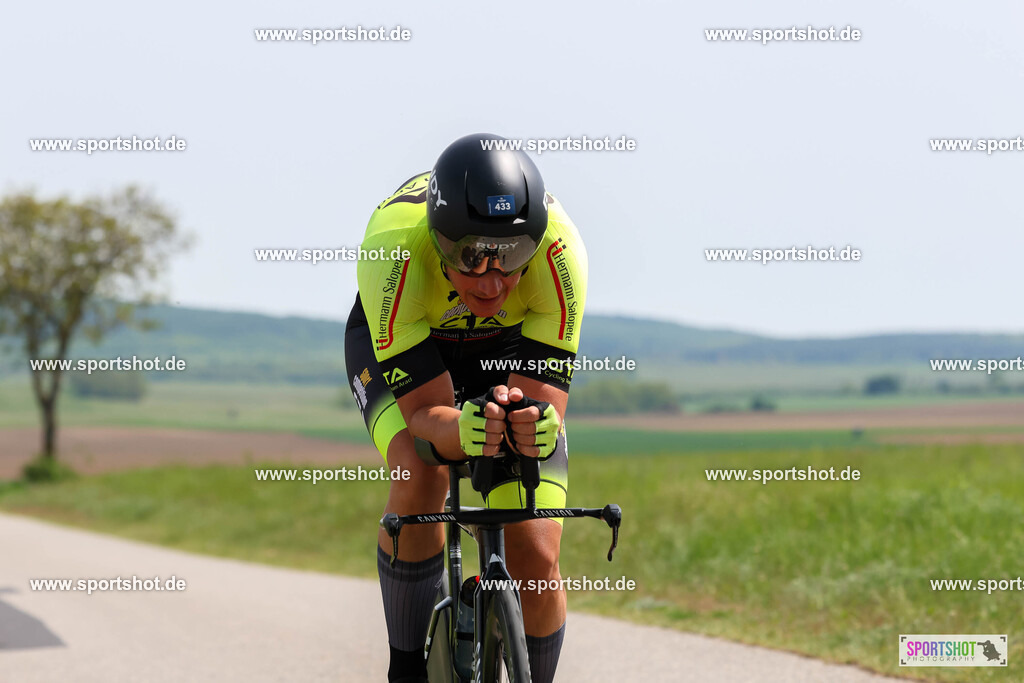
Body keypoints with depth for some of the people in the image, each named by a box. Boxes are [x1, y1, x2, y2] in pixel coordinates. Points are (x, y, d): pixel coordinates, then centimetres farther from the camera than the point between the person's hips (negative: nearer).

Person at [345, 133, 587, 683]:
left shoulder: (557, 248, -37)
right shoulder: (393, 248, -40)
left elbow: (547, 395, -35)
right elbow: (425, 413, -38)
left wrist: (535, 423, -58)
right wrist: (463, 431, -60)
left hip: (510, 349, 1)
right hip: (395, 345, -1)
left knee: (536, 560, -12)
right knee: (420, 473, -32)